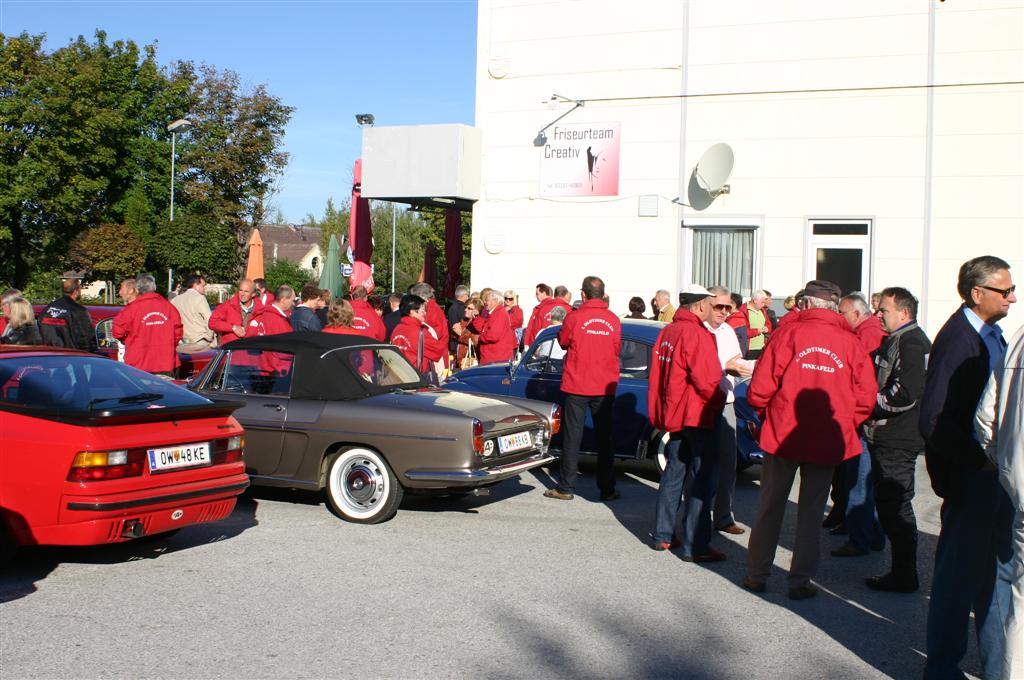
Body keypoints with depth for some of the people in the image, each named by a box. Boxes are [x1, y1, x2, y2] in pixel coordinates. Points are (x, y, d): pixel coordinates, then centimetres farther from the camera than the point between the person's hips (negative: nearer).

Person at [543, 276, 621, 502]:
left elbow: (563, 341, 5)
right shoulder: (614, 320, -1)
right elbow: (617, 350, 11)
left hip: (577, 385, -2)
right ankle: (607, 489, 13)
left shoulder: (574, 317, -10)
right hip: (605, 387, 3)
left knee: (572, 436, 4)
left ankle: (566, 488, 5)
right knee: (604, 437, 10)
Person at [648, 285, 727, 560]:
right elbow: (707, 380, -20)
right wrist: (719, 401, -3)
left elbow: (658, 376, 15)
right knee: (702, 481, -4)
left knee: (674, 473, 17)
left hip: (672, 414, 9)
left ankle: (662, 536, 22)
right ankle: (695, 546, -4)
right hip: (697, 416, -9)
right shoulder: (696, 334, -17)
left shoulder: (667, 332, 10)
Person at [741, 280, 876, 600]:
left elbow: (760, 387, -10)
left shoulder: (789, 333, -7)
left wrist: (767, 415, 8)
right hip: (827, 441, 1)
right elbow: (866, 398, -2)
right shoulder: (851, 343, -2)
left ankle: (757, 575, 18)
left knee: (770, 507, 11)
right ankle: (801, 581, 13)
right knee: (811, 513, 11)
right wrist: (842, 426, 13)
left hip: (782, 434, -1)